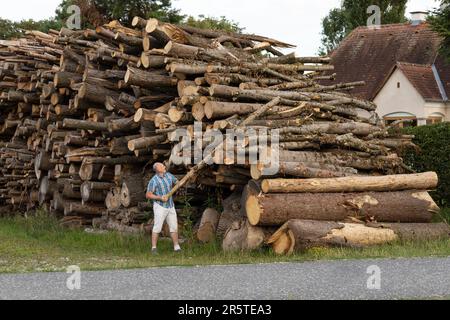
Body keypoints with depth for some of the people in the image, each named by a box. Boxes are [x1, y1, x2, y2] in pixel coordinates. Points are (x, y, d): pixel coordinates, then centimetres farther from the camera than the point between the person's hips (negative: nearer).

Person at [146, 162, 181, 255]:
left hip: (170, 206, 6)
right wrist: (160, 198, -22)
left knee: (174, 226, 7)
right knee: (157, 227, -8)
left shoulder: (169, 175, 4)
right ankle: (154, 248, -2)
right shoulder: (153, 181, -13)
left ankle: (176, 247, 15)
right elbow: (148, 195, -12)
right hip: (160, 206, -6)